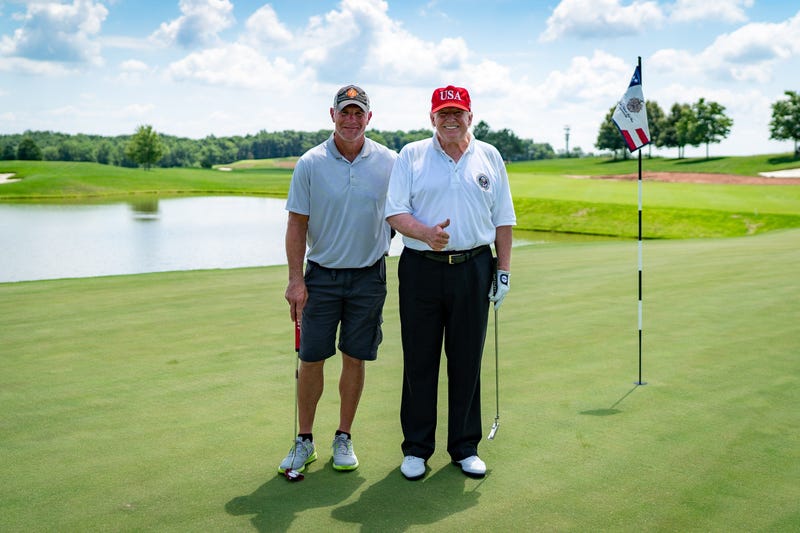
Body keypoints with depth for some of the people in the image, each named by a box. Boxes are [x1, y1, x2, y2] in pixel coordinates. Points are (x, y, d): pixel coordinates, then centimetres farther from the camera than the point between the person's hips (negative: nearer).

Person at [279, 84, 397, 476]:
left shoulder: (390, 163, -1)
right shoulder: (310, 164, -3)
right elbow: (297, 224, -2)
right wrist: (295, 279, -7)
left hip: (369, 276, 1)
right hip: (322, 274, 0)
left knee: (355, 359, 7)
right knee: (310, 359, 3)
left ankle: (343, 439, 22)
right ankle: (304, 440, 19)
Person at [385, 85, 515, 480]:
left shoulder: (489, 157, 11)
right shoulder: (411, 156, 5)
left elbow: (503, 219, 13)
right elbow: (395, 211, -3)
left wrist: (504, 269, 7)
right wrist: (426, 233, -22)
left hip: (473, 269, 2)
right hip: (421, 269, -1)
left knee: (467, 362, 7)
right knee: (419, 362, 4)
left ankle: (465, 447, 20)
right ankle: (416, 448, 17)